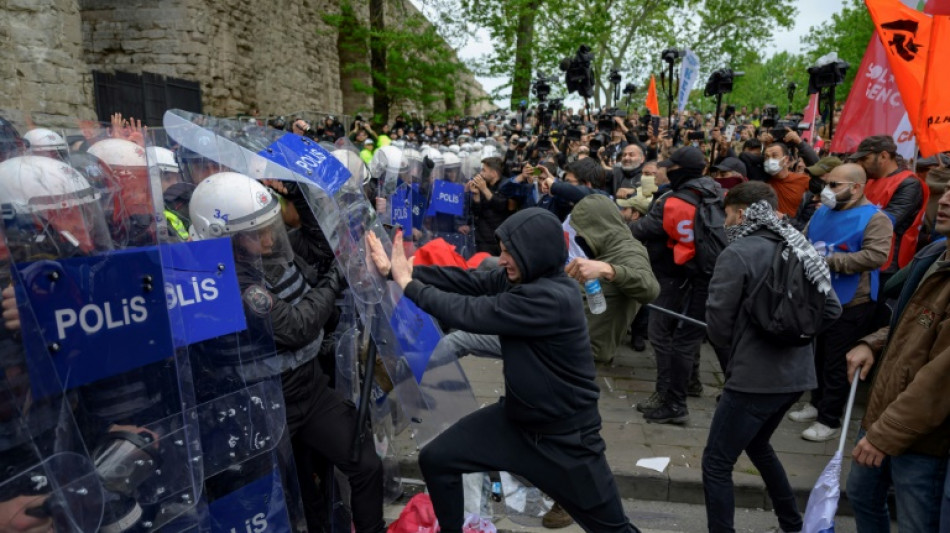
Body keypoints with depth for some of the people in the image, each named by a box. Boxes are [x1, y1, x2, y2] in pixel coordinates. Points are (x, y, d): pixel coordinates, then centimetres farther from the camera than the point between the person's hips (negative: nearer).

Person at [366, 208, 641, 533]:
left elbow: (469, 312, -29)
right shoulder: (517, 277, -4)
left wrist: (409, 284, -19)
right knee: (435, 460, 5)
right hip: (516, 418, 7)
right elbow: (464, 281, -9)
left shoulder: (553, 299, -31)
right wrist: (397, 269, -17)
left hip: (565, 436, -7)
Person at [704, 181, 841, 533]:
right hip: (796, 372, 9)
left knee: (717, 464, 3)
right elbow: (831, 309, 11)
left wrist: (732, 348, 8)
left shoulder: (738, 252, -14)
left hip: (755, 375, -8)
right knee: (757, 444, 29)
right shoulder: (799, 248, 7)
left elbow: (717, 320, -12)